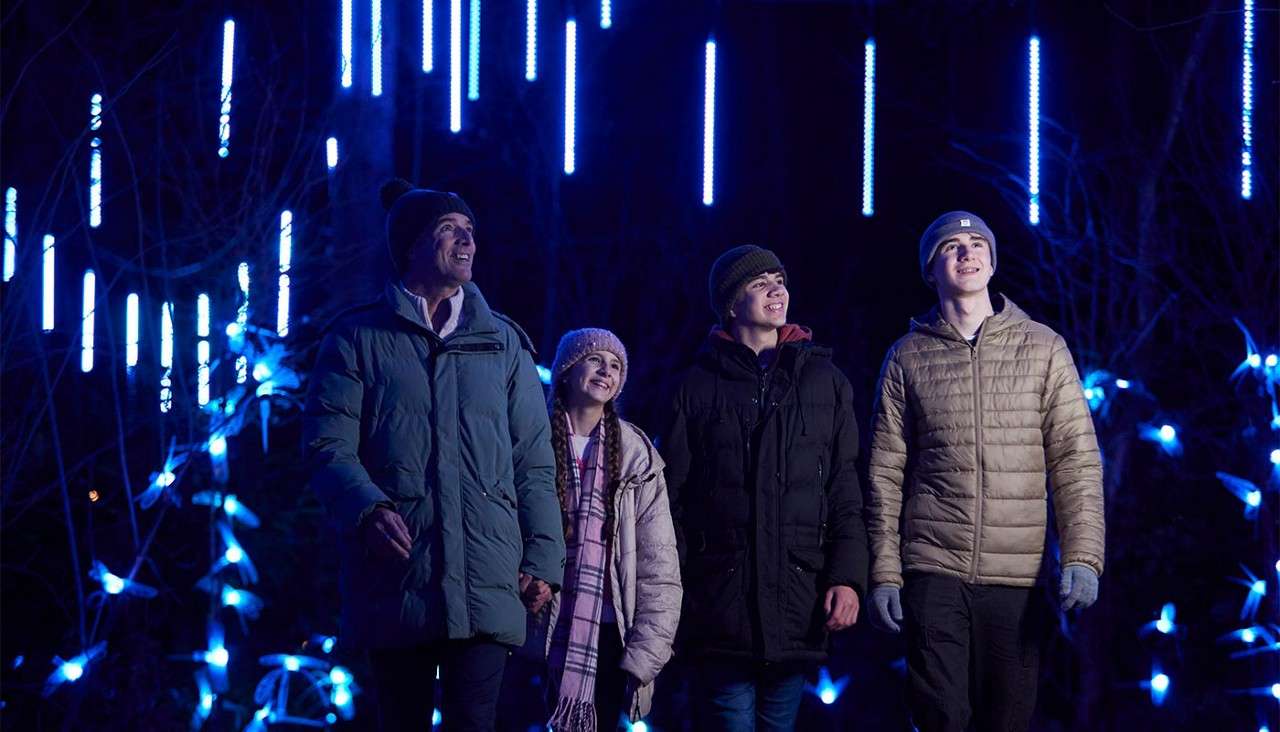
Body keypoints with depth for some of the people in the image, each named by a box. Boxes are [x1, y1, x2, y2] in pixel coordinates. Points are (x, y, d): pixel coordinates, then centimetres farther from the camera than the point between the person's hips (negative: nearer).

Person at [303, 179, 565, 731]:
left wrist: (543, 556, 3)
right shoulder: (358, 338, 7)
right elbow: (328, 445, 0)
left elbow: (533, 461, 14)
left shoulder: (504, 342, 15)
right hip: (394, 578, -1)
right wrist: (368, 510, -19)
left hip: (484, 583, 1)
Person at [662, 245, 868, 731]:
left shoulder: (825, 382, 11)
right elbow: (672, 497, 5)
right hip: (719, 598, -2)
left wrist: (848, 577, -3)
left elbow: (846, 493, 8)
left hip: (798, 599, 2)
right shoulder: (699, 386, 6)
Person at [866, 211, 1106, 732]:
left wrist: (1082, 556, -10)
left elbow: (1076, 460, 1)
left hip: (1016, 576, 0)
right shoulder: (908, 358, 7)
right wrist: (884, 572, 0)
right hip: (933, 571, 0)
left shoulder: (1043, 349, 6)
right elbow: (886, 474, 7)